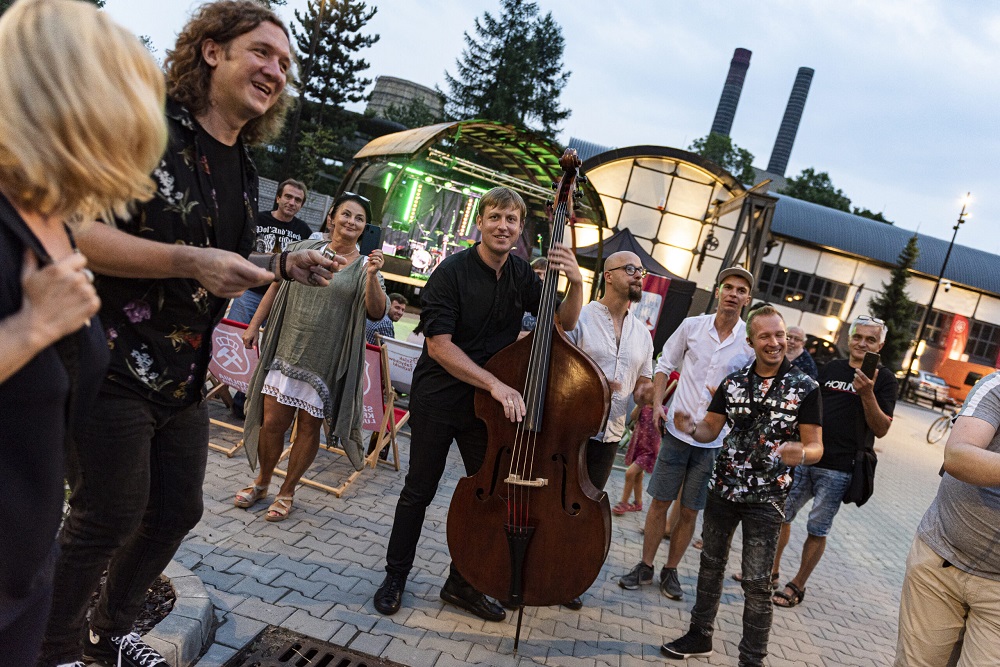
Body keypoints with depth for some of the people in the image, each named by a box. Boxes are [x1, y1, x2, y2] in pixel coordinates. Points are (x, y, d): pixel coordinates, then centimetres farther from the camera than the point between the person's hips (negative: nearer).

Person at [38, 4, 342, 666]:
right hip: (112, 363, -8)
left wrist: (283, 265, 4)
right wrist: (188, 261, -30)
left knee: (177, 511, 15)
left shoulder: (243, 170, 11)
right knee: (108, 517, 1)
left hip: (183, 376, 8)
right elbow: (74, 231, -21)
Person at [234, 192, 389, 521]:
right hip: (287, 351, 2)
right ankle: (261, 482, 29)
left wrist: (372, 274, -25)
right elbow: (276, 286, 14)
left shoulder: (364, 266, -1)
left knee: (309, 427, 7)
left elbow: (376, 312, -12)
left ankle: (287, 492, 26)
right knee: (272, 422, 5)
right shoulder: (307, 248, 7)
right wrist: (254, 325, 12)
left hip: (326, 363, -2)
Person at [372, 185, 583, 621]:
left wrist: (576, 283, -15)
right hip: (438, 399, -5)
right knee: (419, 491, 8)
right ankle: (396, 576, 28)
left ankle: (462, 583, 26)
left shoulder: (522, 276, 1)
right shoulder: (453, 271, -16)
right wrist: (495, 383, -29)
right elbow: (438, 344, -22)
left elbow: (564, 323, 5)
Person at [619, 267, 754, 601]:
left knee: (689, 511, 10)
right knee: (660, 501, 7)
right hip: (677, 430, 1)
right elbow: (665, 365, 9)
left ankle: (671, 571, 27)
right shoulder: (692, 326, -1)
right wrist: (657, 404, -2)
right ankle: (645, 566, 21)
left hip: (714, 440, 0)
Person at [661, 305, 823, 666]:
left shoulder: (805, 387, -8)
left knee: (757, 583, 1)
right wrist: (691, 427, -17)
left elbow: (816, 446, -8)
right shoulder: (733, 381, 2)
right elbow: (711, 430, 6)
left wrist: (801, 453, -31)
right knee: (711, 563, 17)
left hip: (767, 497, -4)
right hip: (723, 487, 4)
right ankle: (700, 635, 35)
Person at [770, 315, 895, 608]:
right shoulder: (831, 368, 10)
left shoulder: (883, 379, -3)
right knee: (780, 516, 10)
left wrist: (867, 394, -21)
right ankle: (771, 571, 27)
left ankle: (797, 586, 19)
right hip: (806, 459, 5)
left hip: (839, 470, -4)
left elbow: (881, 429, -8)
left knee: (817, 530, 5)